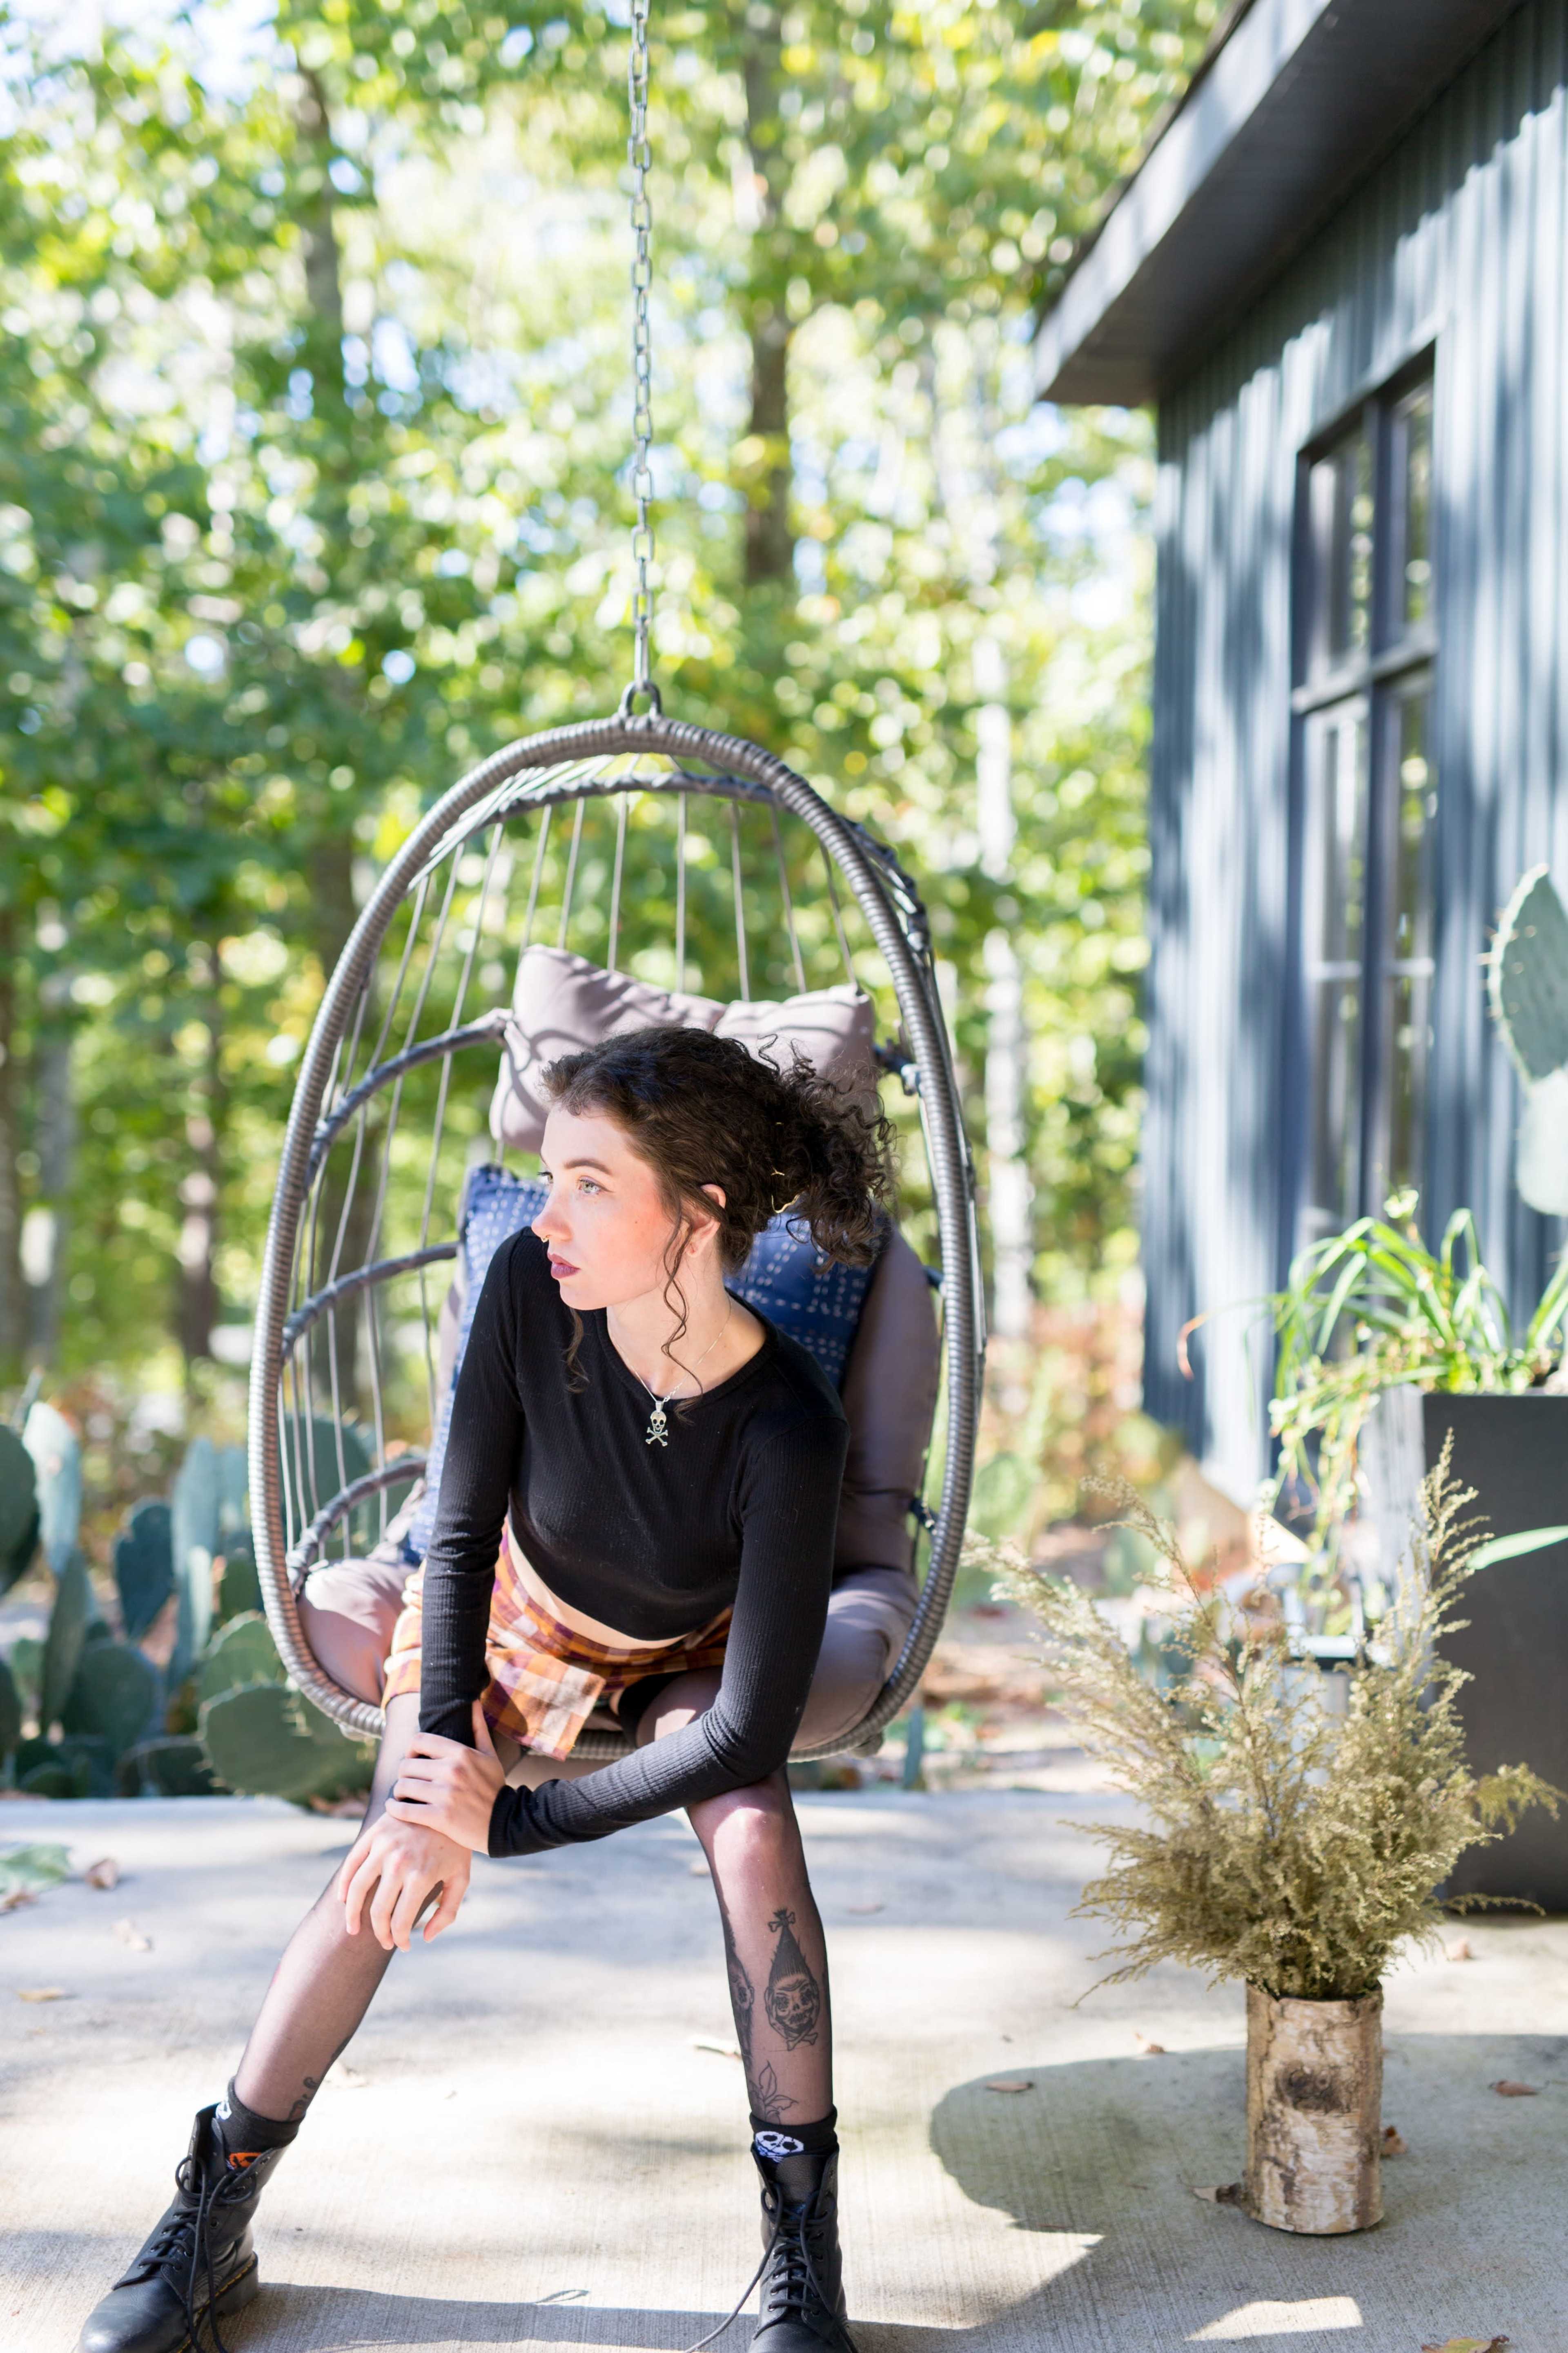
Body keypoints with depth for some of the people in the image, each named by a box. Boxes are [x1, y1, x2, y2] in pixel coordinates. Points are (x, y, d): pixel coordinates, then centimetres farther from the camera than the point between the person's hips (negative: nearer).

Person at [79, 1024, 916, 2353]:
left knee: (754, 1835, -28)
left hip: (688, 1655, -2)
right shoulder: (530, 1285, -32)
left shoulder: (788, 1428, -38)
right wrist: (447, 1752, -24)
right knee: (389, 1869, -15)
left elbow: (751, 1731, -34)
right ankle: (214, 2217, 2)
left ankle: (803, 2245, -14)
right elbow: (463, 1532, -18)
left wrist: (500, 1820, -30)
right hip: (515, 1617, 2)